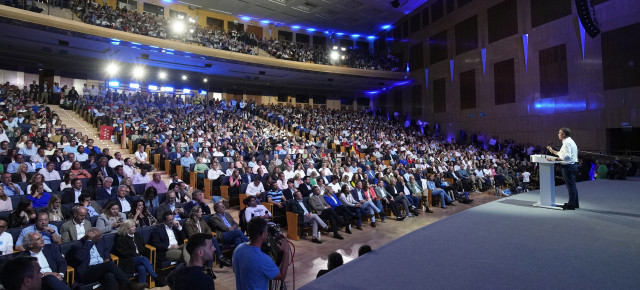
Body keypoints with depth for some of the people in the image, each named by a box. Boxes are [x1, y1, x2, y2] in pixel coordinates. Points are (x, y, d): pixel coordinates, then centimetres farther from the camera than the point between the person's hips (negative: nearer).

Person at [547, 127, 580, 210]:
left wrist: (556, 159, -24)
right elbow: (562, 153, 23)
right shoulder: (570, 141, 18)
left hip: (568, 166, -11)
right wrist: (553, 151, 22)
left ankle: (571, 204, 0)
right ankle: (575, 203, 24)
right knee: (572, 185, 16)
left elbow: (567, 156, -25)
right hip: (573, 165, 11)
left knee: (570, 185, -5)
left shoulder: (567, 142, -15)